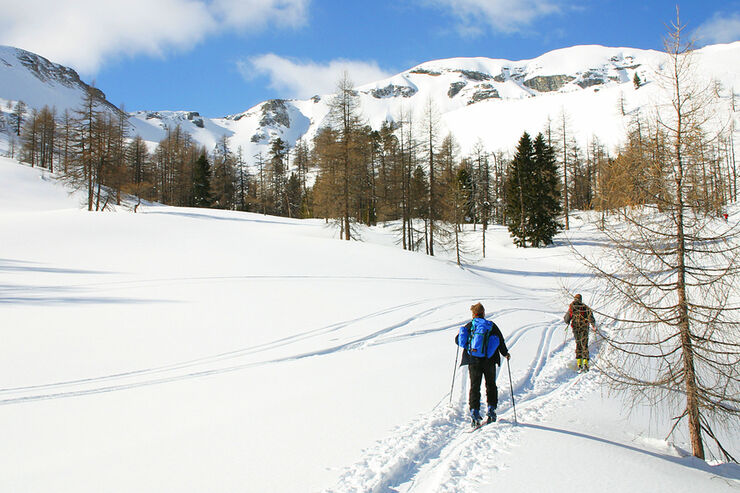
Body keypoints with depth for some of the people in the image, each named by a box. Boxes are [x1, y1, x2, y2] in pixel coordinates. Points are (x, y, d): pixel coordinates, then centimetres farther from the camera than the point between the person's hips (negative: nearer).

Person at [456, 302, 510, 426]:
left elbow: (458, 340, 3)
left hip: (473, 361, 0)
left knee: (474, 386, 5)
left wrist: (467, 345, 26)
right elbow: (501, 341, 5)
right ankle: (491, 409, 14)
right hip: (489, 361, 0)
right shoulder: (492, 326, 2)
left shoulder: (469, 325, 1)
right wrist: (505, 353, 22)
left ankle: (474, 411, -6)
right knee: (491, 385, 17)